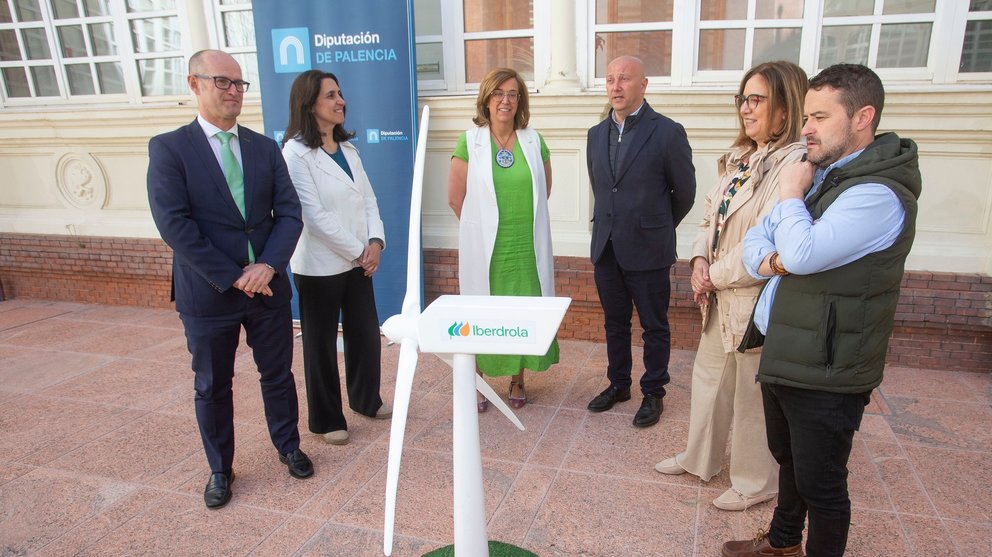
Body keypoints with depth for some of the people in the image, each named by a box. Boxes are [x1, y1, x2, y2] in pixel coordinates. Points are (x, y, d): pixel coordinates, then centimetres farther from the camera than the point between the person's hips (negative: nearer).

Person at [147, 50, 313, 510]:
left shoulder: (265, 148, 5)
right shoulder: (168, 148, -6)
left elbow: (289, 213, 0)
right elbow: (174, 225, -14)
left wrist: (267, 265, -16)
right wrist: (232, 277, -17)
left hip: (267, 286, 3)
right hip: (208, 294, -2)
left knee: (278, 374, 16)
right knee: (211, 386, 13)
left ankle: (288, 446, 38)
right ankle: (220, 469, 33)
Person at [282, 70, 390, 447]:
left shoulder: (346, 147, 10)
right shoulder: (296, 152, -12)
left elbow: (368, 198, 8)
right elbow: (314, 216, -18)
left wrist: (375, 241, -8)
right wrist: (359, 251, -13)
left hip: (357, 261, 7)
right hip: (320, 266, -6)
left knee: (366, 333, 15)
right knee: (321, 344, 8)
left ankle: (366, 399, 37)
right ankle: (326, 420, 24)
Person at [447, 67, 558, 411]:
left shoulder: (534, 141, 5)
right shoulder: (469, 141, -3)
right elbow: (456, 197, 0)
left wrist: (524, 221, 12)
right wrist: (484, 225, 6)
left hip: (527, 248, 3)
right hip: (486, 248, -2)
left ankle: (517, 381, 26)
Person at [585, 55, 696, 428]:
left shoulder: (668, 133, -10)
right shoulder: (597, 134, 7)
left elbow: (685, 192, -1)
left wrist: (656, 228, 9)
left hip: (647, 250, -5)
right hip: (606, 248, 5)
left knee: (654, 327, 9)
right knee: (614, 323, 17)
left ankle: (653, 393, 25)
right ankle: (618, 384, 33)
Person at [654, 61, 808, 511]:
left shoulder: (795, 165, -20)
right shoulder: (738, 159, 8)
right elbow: (711, 215, 12)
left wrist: (716, 276, -13)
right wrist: (700, 261, -5)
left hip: (757, 301, -9)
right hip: (720, 296, 9)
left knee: (752, 397, 9)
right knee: (708, 378, 22)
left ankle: (755, 482, 32)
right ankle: (699, 458, 44)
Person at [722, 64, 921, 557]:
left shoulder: (878, 194, -20)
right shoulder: (819, 175, 10)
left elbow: (803, 253, -31)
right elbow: (755, 238, 12)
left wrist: (791, 196, -14)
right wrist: (768, 259, -11)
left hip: (825, 374, -9)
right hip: (782, 357, 9)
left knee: (819, 484, 8)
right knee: (788, 458, 26)